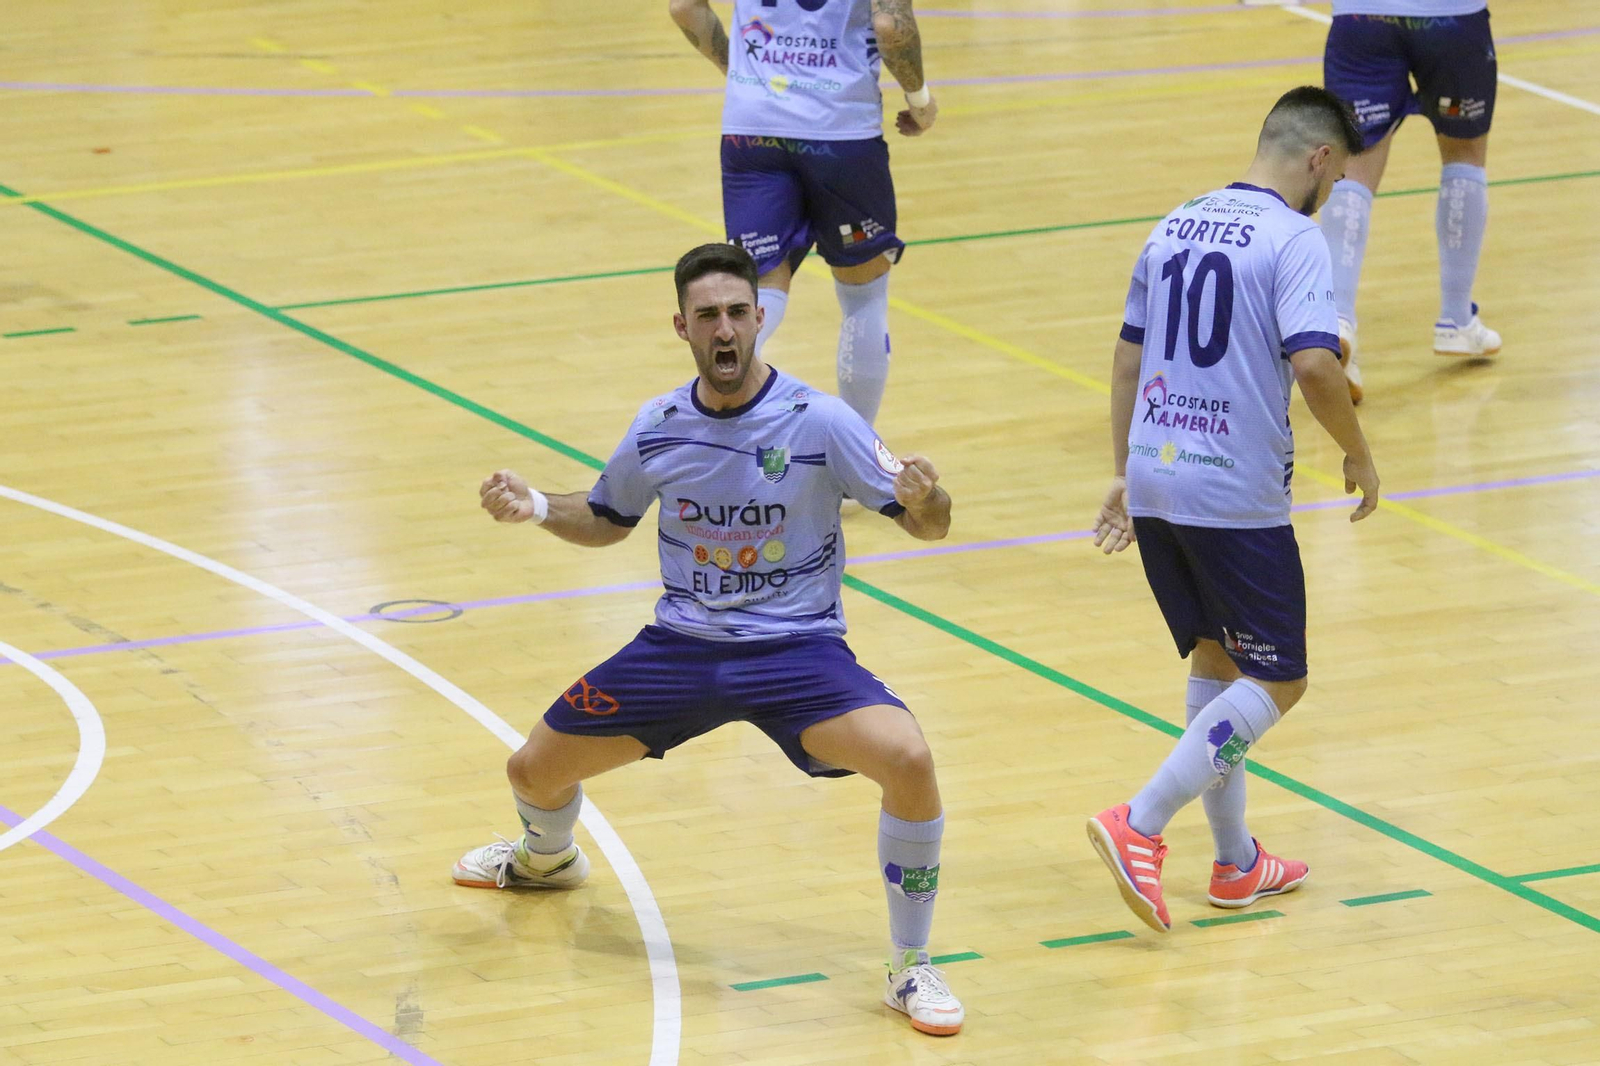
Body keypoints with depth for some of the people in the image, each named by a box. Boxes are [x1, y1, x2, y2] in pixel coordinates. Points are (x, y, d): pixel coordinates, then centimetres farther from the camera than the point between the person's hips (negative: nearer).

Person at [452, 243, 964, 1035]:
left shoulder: (818, 422, -15)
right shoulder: (658, 427, -3)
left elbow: (928, 525, -13)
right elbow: (607, 520, 16)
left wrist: (925, 500, -37)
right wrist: (536, 509, -4)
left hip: (795, 650, -4)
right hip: (682, 645, 4)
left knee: (908, 761, -31)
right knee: (534, 770, 6)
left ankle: (911, 969, -10)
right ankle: (548, 858, 48)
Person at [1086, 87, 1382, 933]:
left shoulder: (1175, 228, 13)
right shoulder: (1293, 240, -10)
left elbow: (1128, 357, 18)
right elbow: (1312, 363, -22)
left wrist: (1125, 475, 25)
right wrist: (1358, 454, -7)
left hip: (1155, 482, 8)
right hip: (1237, 497, -8)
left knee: (1215, 661, 20)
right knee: (1275, 682, 2)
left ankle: (1234, 864, 25)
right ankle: (1140, 825, -11)